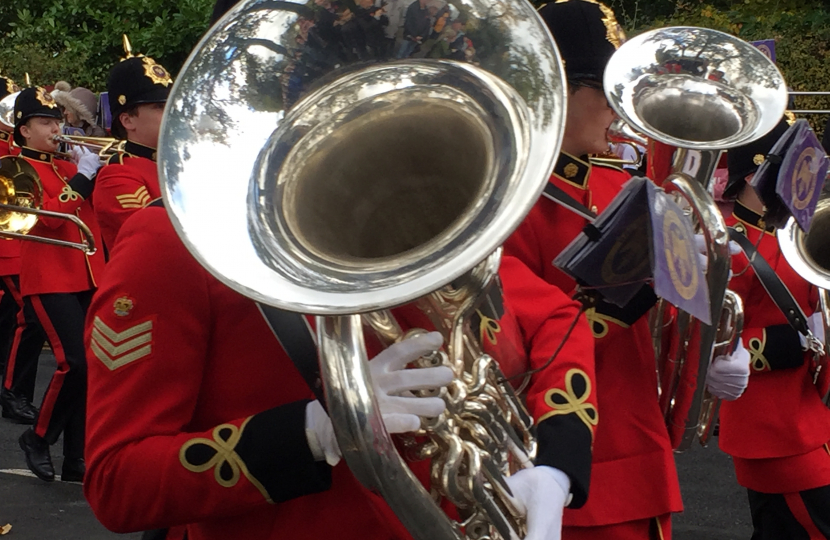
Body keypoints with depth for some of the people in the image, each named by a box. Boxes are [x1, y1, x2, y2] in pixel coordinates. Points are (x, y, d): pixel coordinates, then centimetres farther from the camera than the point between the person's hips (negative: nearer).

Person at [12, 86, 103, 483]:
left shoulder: (69, 167, 17)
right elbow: (51, 216, -16)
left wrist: (97, 169, 1)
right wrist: (82, 177, -13)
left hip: (86, 278, 7)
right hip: (50, 281, -7)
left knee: (88, 366, 5)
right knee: (75, 362, -17)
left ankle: (76, 458, 13)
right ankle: (38, 438, 4)